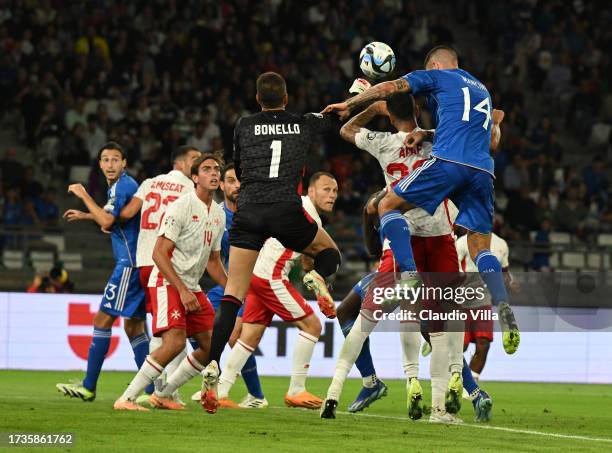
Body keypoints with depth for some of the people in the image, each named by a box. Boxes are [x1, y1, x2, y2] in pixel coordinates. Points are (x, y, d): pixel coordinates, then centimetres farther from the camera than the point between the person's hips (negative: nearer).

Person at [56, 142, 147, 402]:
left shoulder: (123, 186, -12)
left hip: (129, 263, -10)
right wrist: (84, 215, 36)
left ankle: (88, 387, -6)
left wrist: (84, 196, -12)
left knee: (103, 319, -7)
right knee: (133, 325, 11)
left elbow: (106, 222, -20)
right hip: (136, 262, 10)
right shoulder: (118, 186, 19)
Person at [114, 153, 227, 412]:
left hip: (192, 287, 9)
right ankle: (126, 399, -20)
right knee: (175, 341, -25)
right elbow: (159, 254, -18)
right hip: (167, 282, -9)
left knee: (211, 345, 3)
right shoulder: (182, 207, -14)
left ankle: (162, 396, 15)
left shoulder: (218, 214, 12)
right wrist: (183, 291, -24)